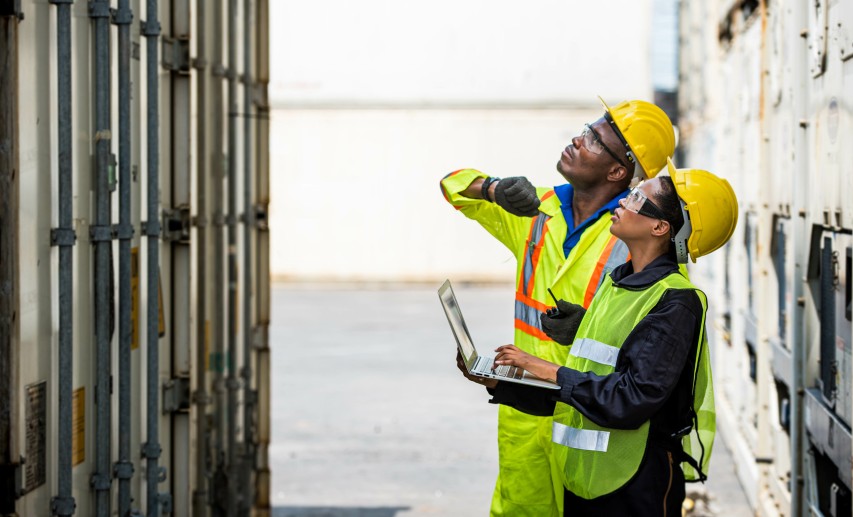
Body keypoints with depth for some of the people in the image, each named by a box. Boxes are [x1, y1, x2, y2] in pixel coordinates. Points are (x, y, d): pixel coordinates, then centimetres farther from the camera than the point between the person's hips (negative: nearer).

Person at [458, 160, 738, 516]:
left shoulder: (674, 303, -14)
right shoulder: (615, 284, 13)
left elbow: (634, 398, -24)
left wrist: (554, 373, -19)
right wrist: (497, 382, 6)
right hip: (584, 478, 8)